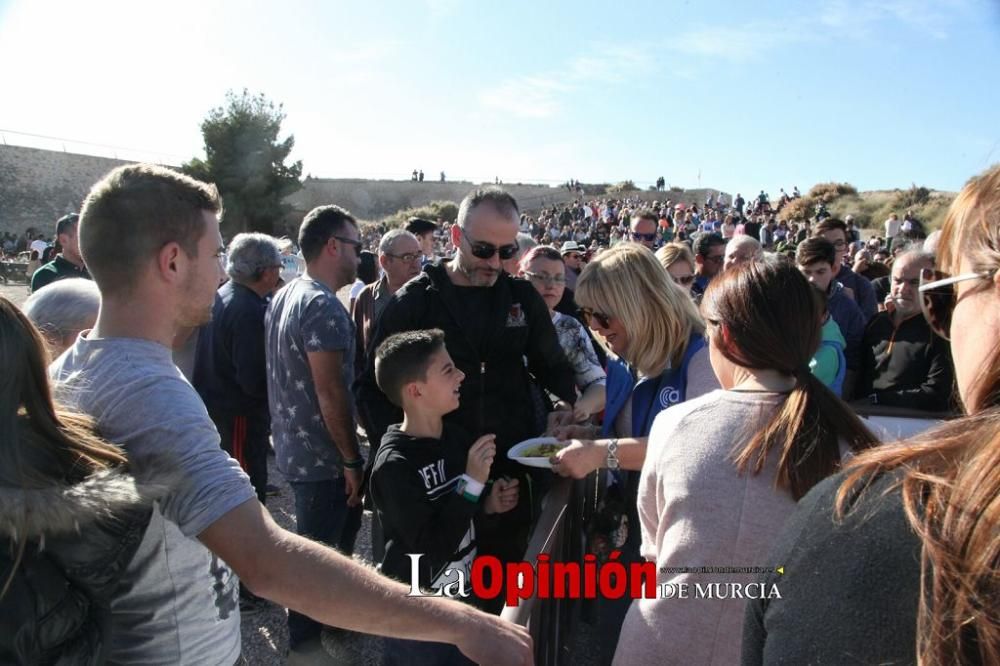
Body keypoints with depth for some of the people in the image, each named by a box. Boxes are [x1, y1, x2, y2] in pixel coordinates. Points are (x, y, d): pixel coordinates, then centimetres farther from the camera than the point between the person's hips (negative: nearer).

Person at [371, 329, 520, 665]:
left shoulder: (455, 436, -4)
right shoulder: (394, 465, -25)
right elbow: (431, 547, -27)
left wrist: (489, 502, -5)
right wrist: (472, 483, -28)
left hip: (460, 594, 7)